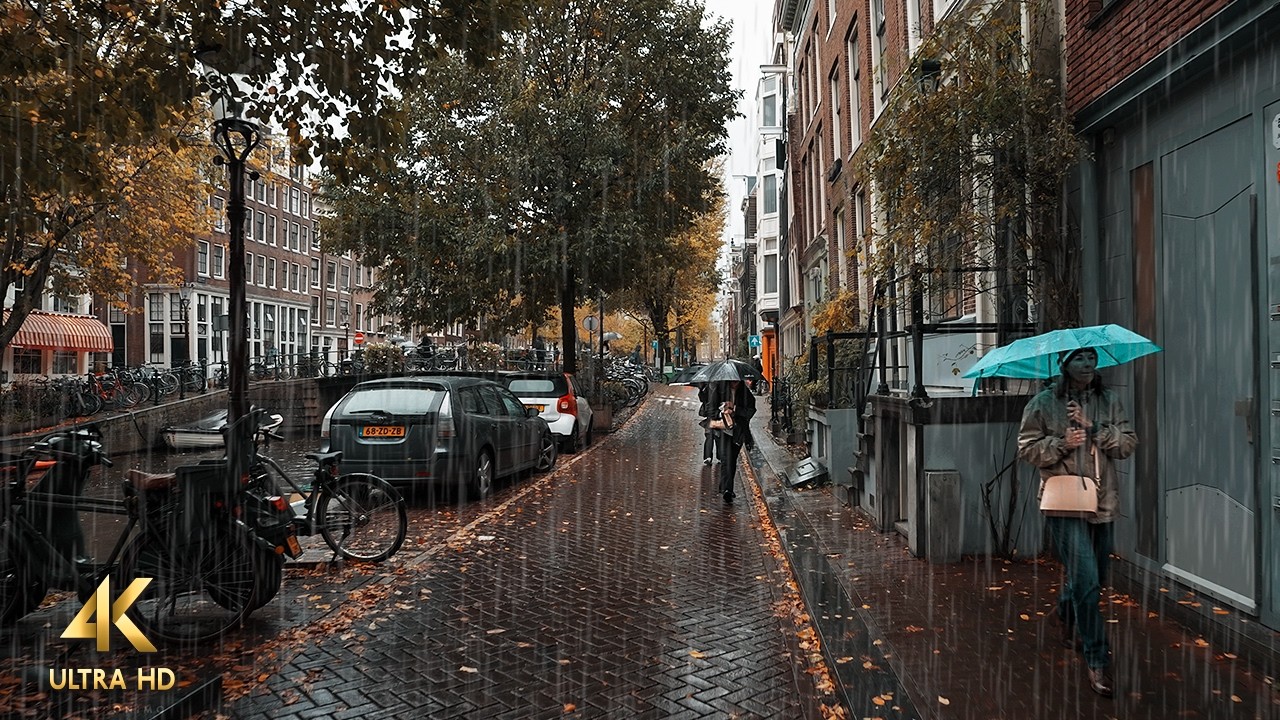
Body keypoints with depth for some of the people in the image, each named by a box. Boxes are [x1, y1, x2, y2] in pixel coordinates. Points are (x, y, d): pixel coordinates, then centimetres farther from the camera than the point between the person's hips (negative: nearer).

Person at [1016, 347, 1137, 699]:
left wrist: (1094, 427, -16)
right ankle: (1097, 661, -1)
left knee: (1094, 576, 18)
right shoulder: (1043, 403, -3)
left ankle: (1069, 623, 47)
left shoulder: (1110, 402, 7)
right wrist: (1061, 444, -19)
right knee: (1086, 579, -11)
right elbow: (1027, 446, -3)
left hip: (1102, 502, 5)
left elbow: (1128, 443, -2)